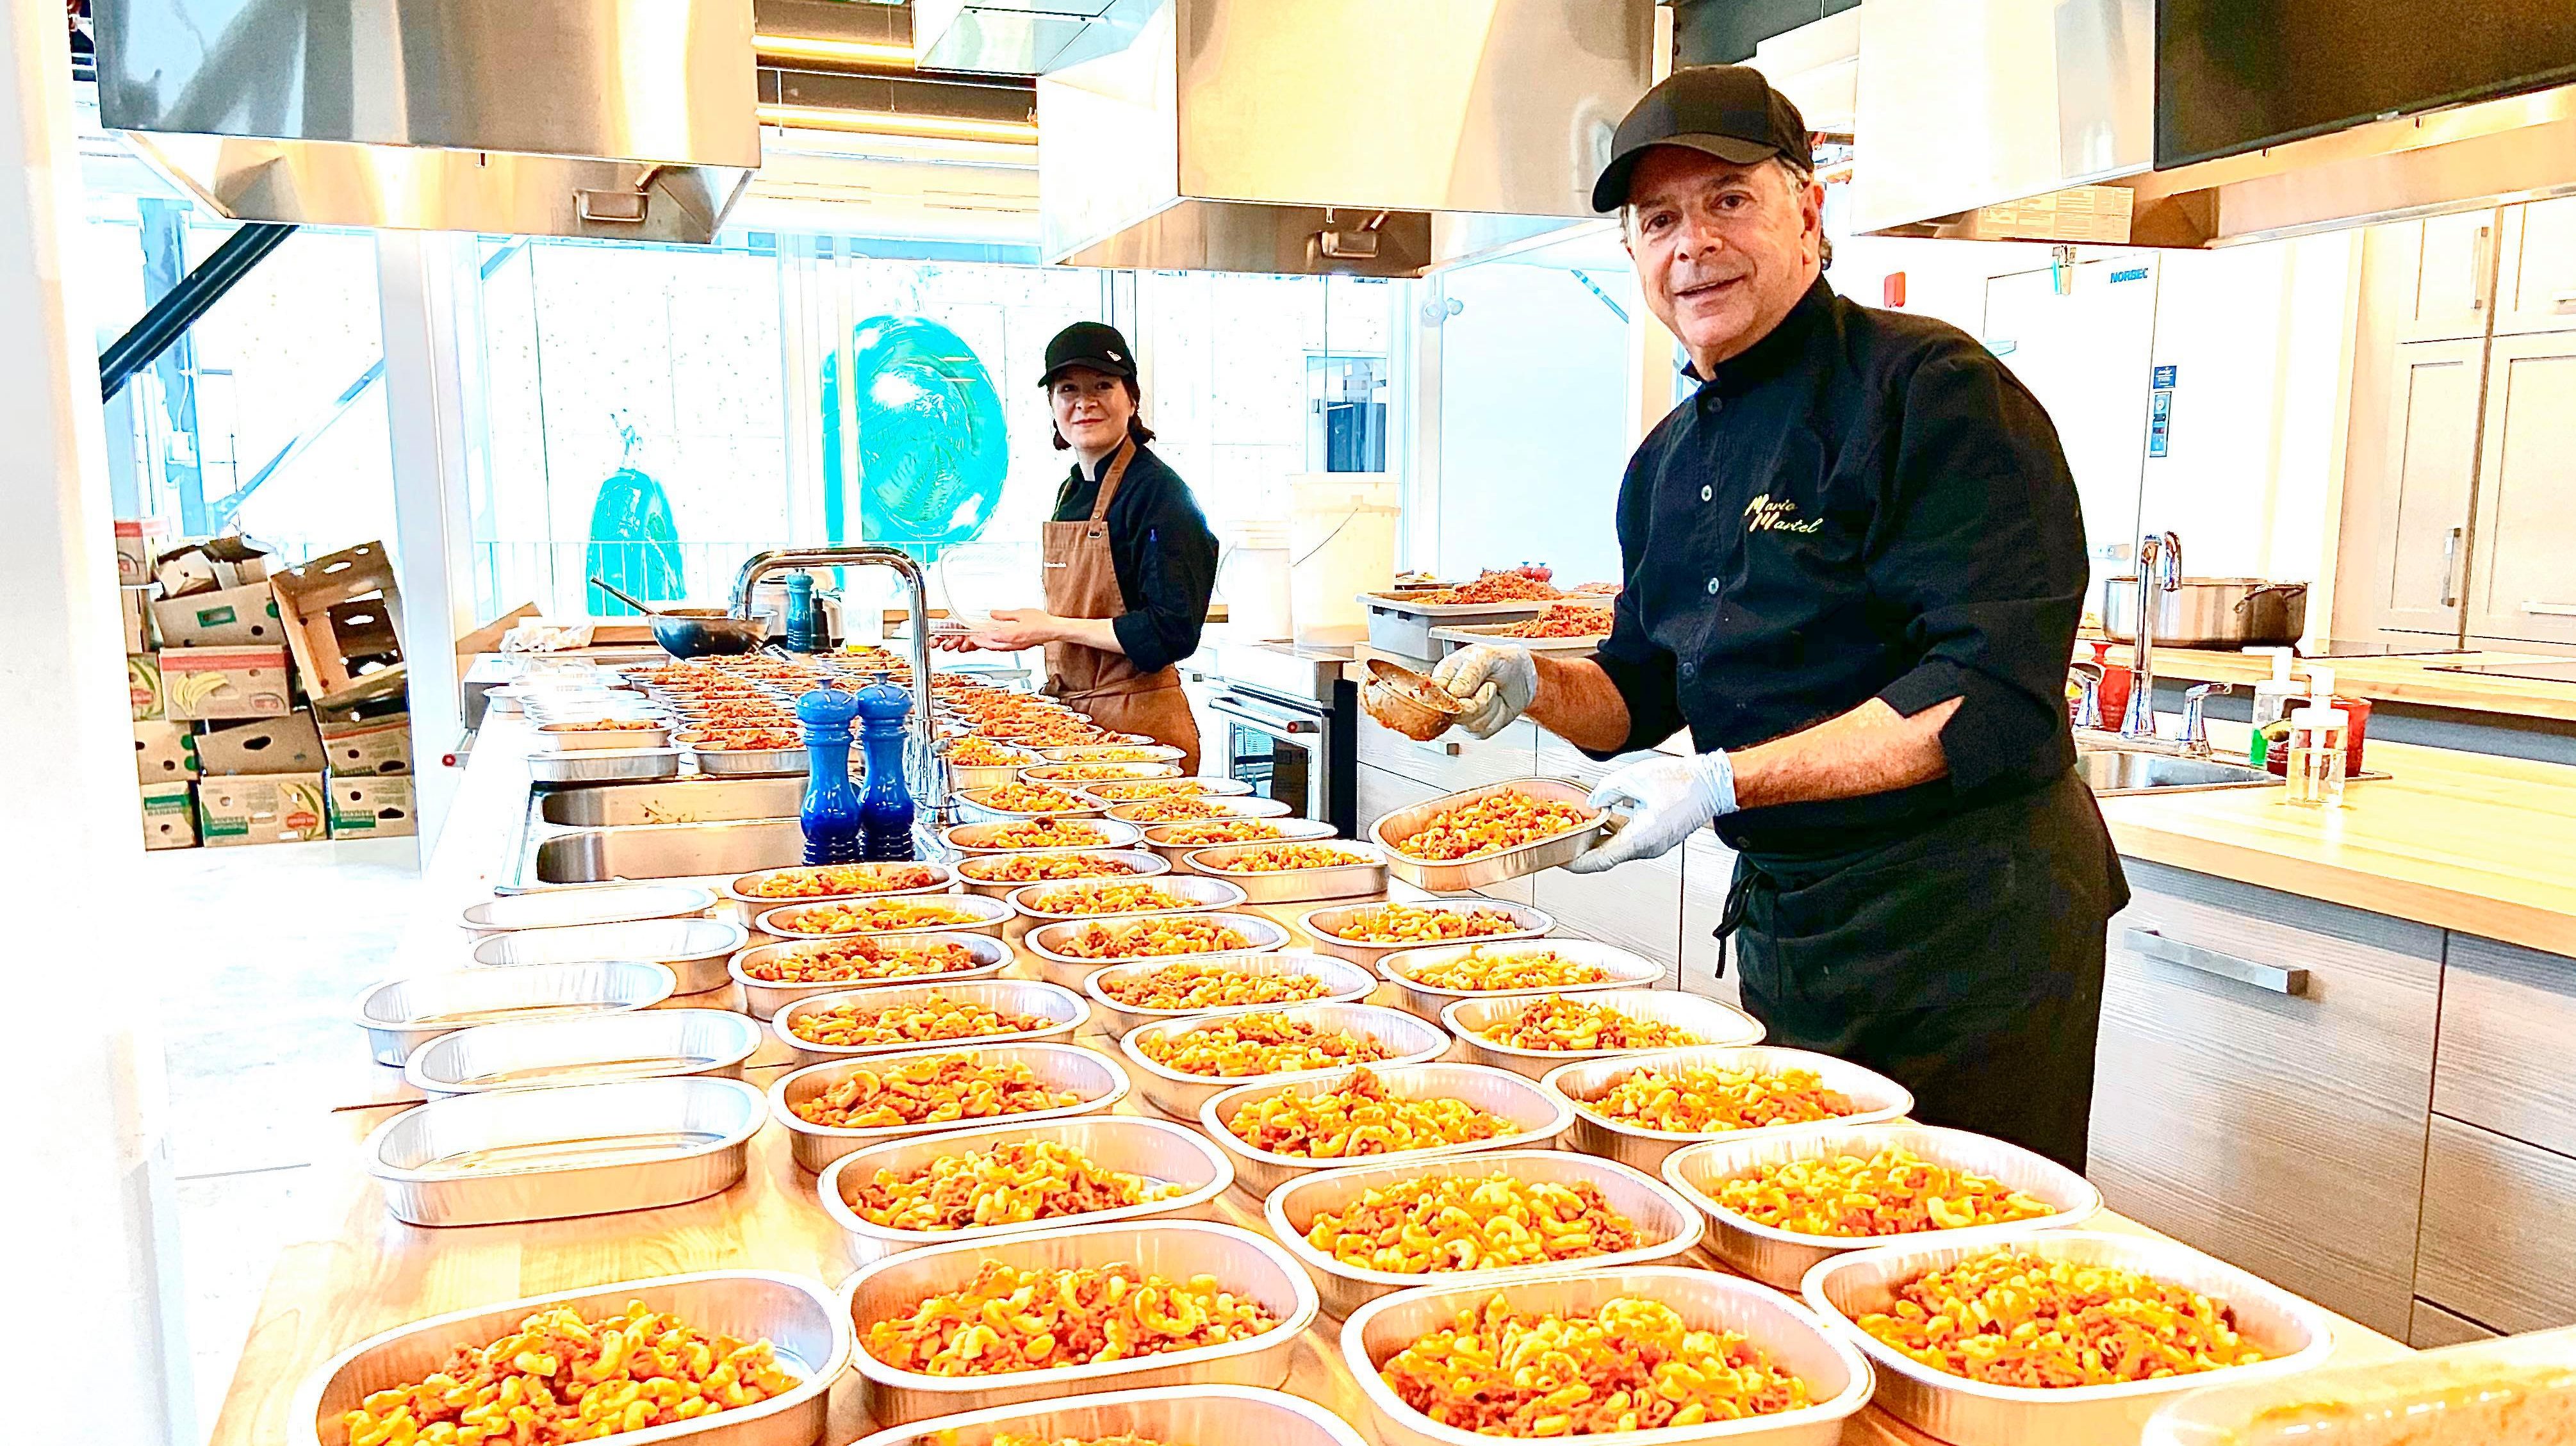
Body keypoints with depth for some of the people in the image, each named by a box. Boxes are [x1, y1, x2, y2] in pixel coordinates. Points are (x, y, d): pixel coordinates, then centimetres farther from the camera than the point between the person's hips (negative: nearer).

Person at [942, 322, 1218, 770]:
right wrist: (1006, 631, 13)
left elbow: (1173, 631, -20)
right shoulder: (1073, 490, 12)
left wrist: (1054, 628, -18)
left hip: (1140, 722, -8)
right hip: (1076, 714, 8)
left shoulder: (1158, 492, -14)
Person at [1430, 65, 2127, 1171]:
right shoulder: (1668, 462, 10)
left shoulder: (1934, 391, -15)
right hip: (1785, 931, 8)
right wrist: (1534, 686, -3)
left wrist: (1729, 782, -25)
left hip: (1970, 923, -7)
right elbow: (1642, 692, 18)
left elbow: (1994, 693, -23)